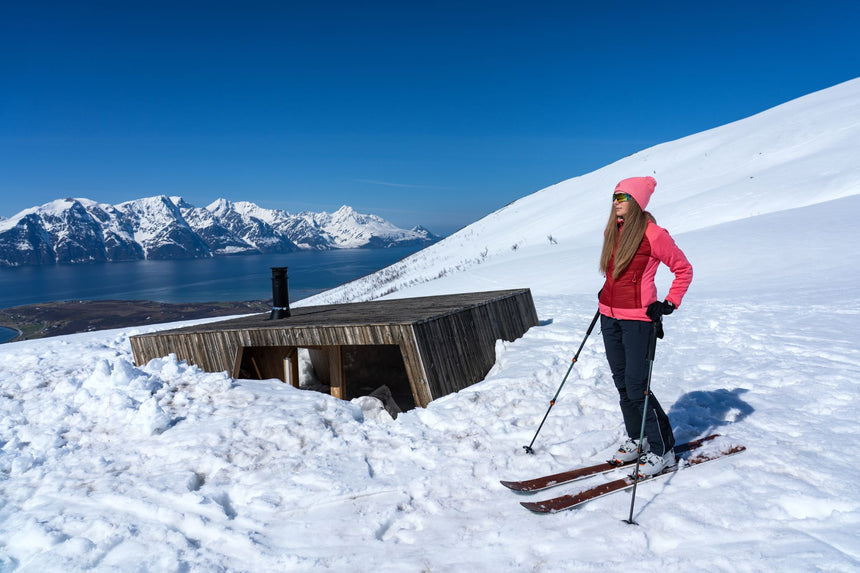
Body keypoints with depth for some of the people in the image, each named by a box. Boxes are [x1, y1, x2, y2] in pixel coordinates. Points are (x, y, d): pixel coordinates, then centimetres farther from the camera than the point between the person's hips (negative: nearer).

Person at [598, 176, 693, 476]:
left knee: (636, 388, -5)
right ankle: (635, 440, 28)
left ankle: (662, 450, 11)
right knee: (622, 384, 13)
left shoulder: (653, 234, -12)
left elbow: (684, 269, -4)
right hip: (609, 316, 7)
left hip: (638, 319, -7)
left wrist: (669, 304, -12)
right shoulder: (611, 231, 9)